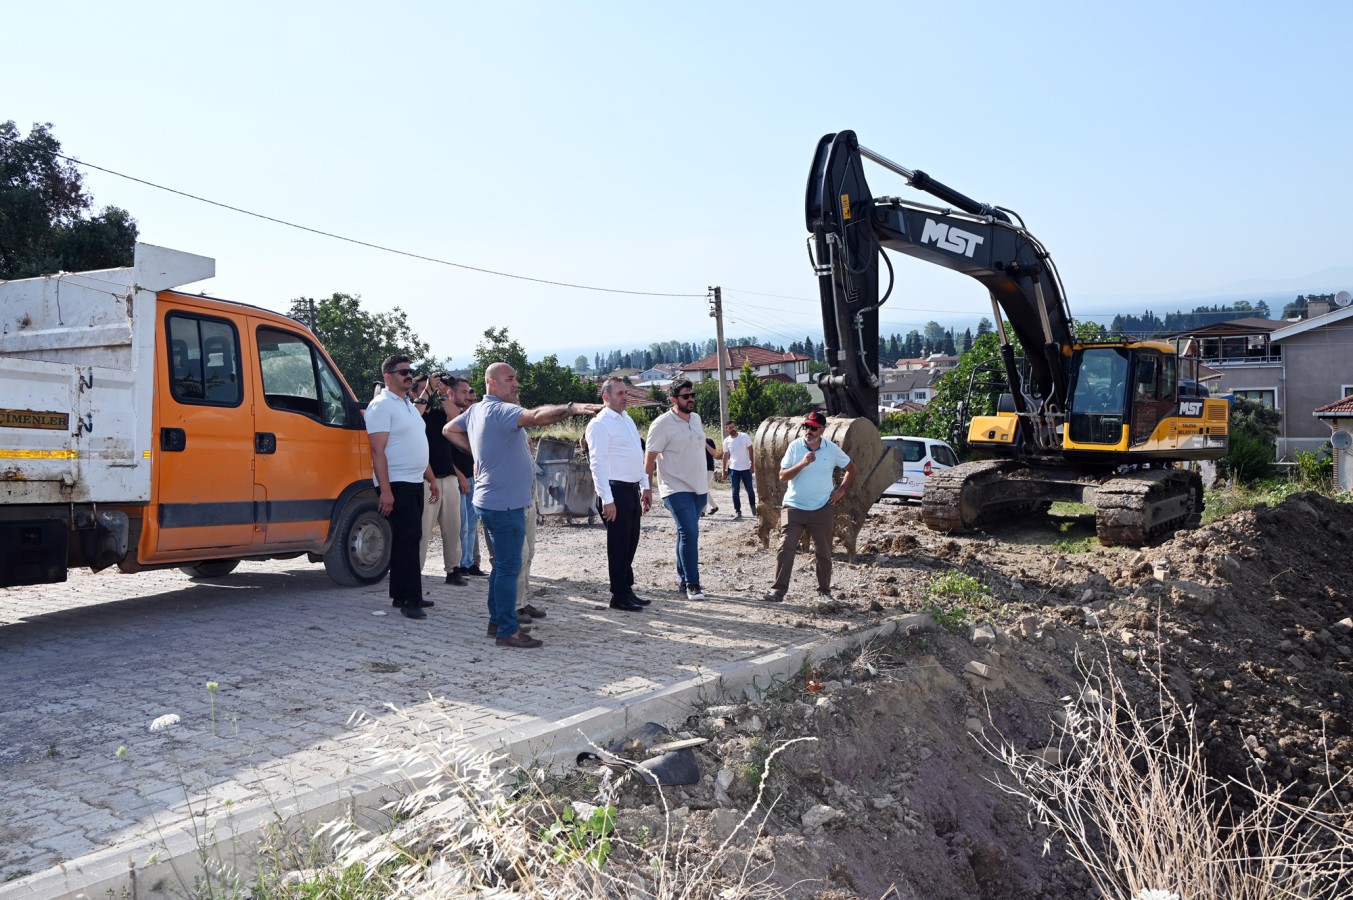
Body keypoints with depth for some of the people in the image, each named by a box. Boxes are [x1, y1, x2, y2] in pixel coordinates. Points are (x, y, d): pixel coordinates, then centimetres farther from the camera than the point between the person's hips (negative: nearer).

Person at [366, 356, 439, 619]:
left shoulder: (409, 405, 18)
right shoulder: (382, 406, -10)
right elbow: (378, 451, -17)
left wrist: (431, 479, 20)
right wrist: (385, 490, -23)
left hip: (415, 483, 9)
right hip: (396, 484, -9)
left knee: (409, 540, 11)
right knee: (407, 540, -10)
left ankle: (401, 595, 18)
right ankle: (410, 600, -8)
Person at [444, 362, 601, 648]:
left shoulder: (475, 410, 13)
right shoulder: (499, 411, -17)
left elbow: (449, 430, 27)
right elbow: (536, 416, -34)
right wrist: (574, 407, -44)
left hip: (493, 502, 10)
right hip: (505, 503, -10)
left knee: (503, 564, 18)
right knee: (509, 567, -6)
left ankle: (497, 622, 27)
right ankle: (508, 632, -2)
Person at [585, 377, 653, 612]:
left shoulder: (627, 420, 16)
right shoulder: (600, 424, -12)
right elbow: (597, 464, -17)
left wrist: (645, 486, 18)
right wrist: (607, 500, -21)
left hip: (633, 490, 8)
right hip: (616, 490, -8)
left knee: (630, 543, 14)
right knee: (618, 545, -1)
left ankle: (627, 590, 24)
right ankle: (619, 595, 9)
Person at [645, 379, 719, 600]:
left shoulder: (696, 418, 9)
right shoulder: (663, 423, -14)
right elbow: (650, 457, -13)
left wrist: (713, 451, 41)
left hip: (698, 488, 7)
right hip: (677, 489, -7)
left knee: (686, 534, 14)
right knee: (690, 534, -15)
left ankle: (683, 580, 24)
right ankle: (692, 585, -8)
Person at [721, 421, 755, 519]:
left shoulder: (744, 437, -7)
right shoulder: (726, 441, 1)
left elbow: (751, 451, -3)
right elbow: (725, 456, 8)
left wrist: (753, 465, -8)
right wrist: (724, 470, 7)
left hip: (746, 468, -2)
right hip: (734, 469, 2)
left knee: (750, 489, 5)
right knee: (735, 492, 0)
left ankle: (752, 506, 30)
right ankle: (737, 511, 8)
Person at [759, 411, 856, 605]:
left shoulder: (832, 450, -2)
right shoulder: (795, 446, -4)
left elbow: (851, 468, 14)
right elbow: (782, 476, -8)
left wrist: (841, 490, 4)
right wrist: (802, 464, -21)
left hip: (822, 509, 1)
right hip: (794, 507, -1)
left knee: (824, 552, 8)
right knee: (785, 548, -9)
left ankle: (824, 592, 21)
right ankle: (778, 590, -6)